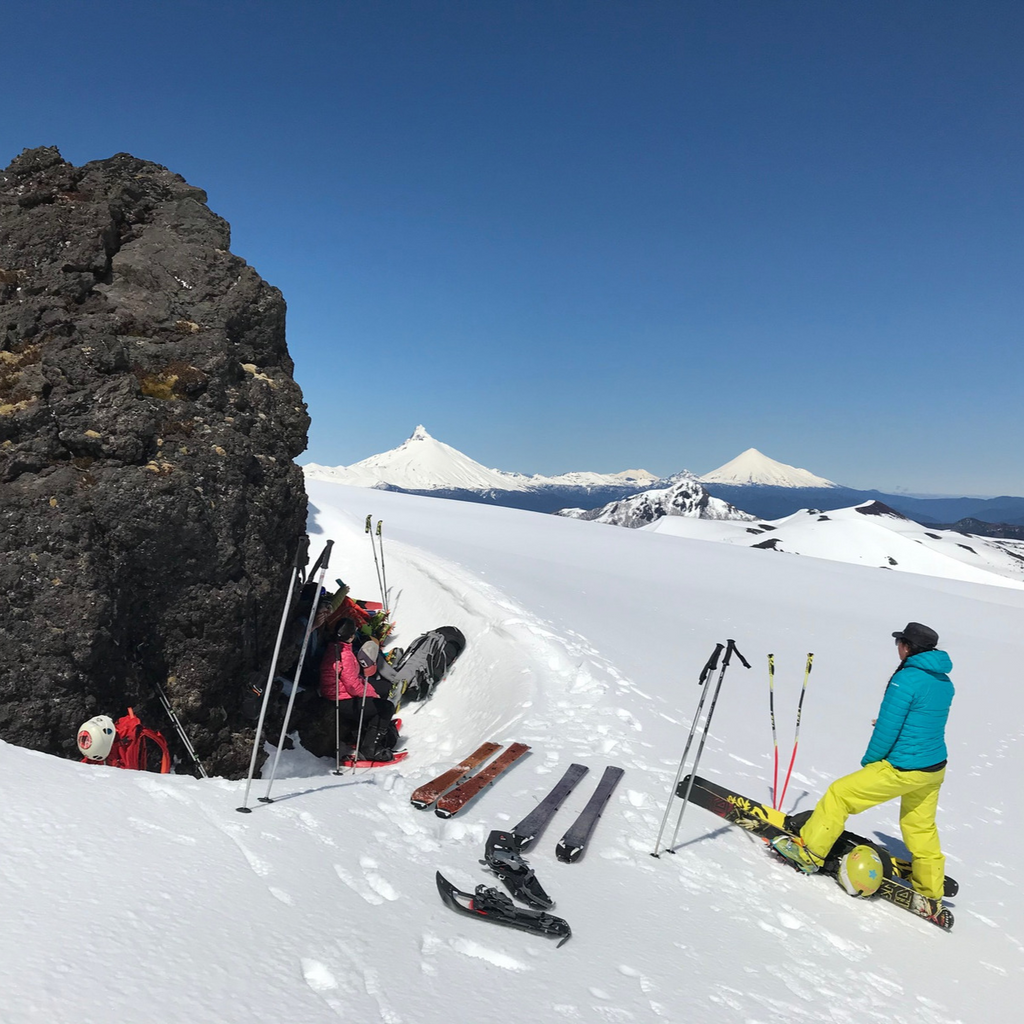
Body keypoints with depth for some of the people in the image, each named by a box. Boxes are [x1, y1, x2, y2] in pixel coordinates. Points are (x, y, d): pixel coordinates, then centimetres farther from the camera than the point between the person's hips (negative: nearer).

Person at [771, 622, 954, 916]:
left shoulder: (906, 679, -21)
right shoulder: (944, 681, 5)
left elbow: (887, 729, -19)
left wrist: (868, 760, -5)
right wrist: (887, 724, 11)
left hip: (902, 769, -9)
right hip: (934, 768, 9)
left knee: (839, 794, 2)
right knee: (921, 829, 23)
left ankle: (809, 852, 10)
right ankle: (931, 898, 35)